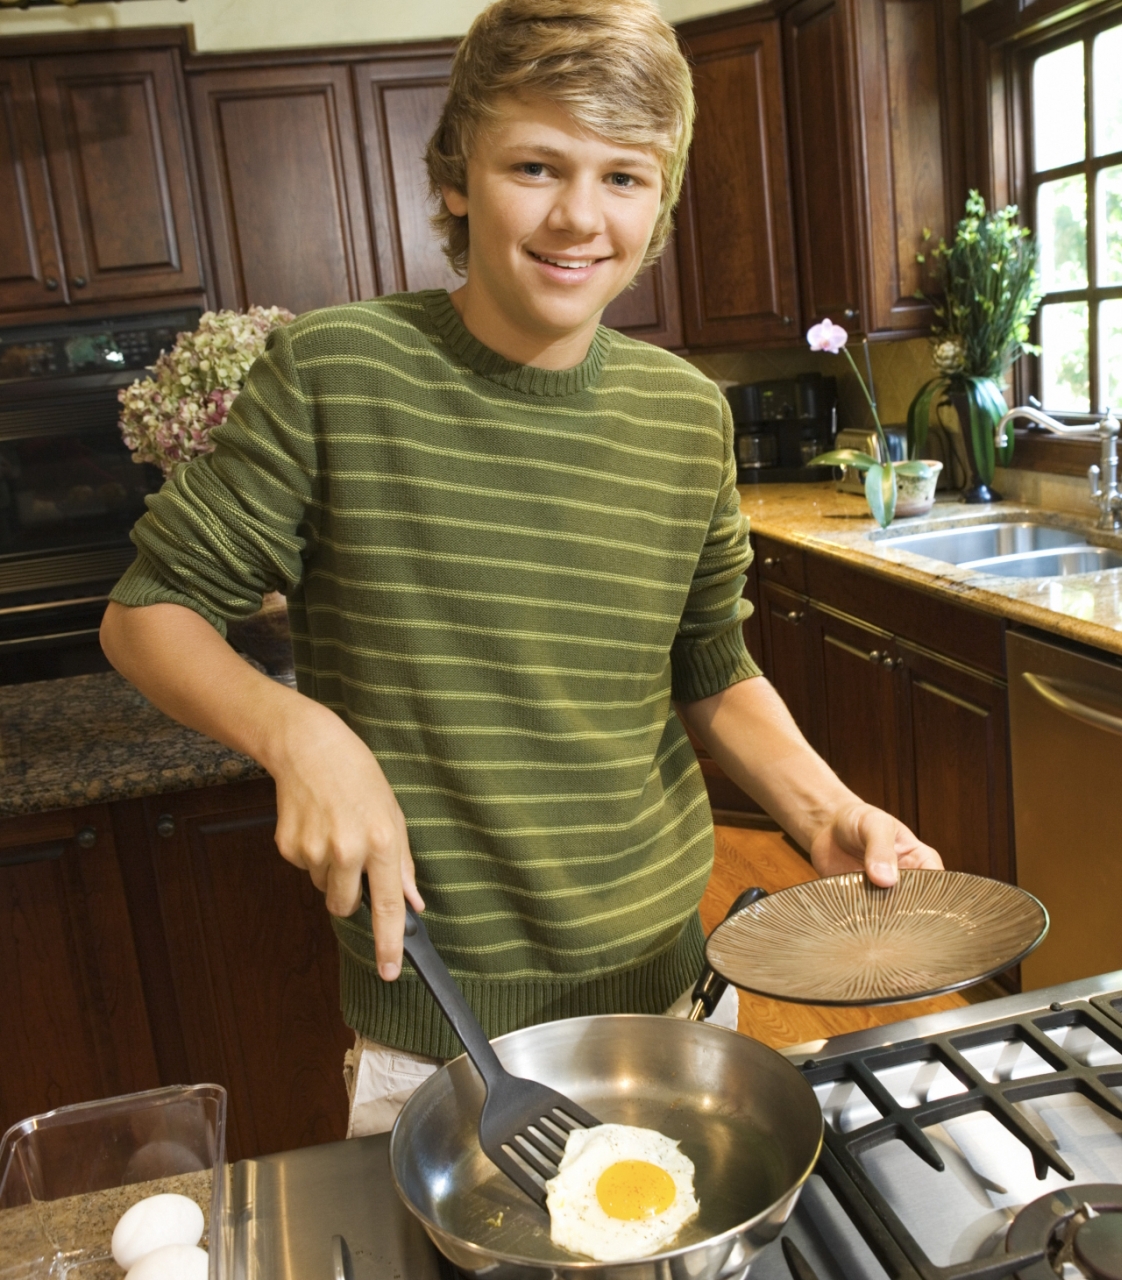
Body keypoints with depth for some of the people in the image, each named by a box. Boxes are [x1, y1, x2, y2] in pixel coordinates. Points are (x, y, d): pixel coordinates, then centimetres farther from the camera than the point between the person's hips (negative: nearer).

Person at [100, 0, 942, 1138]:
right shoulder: (333, 373, -13)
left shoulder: (687, 417, -3)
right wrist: (299, 732, -23)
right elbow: (146, 611, -5)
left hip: (667, 979, 4)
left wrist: (823, 810, -7)